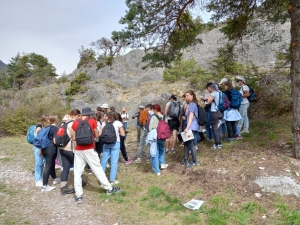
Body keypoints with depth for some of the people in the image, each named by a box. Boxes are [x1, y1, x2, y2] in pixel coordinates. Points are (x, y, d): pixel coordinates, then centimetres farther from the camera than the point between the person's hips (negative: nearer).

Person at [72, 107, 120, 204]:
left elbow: (74, 138, 5)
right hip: (89, 149, -2)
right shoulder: (92, 121, -2)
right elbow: (96, 135, 3)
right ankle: (109, 188, 20)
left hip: (78, 150, 2)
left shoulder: (75, 123, 4)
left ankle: (78, 196, 8)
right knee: (98, 169, 8)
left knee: (77, 173, 8)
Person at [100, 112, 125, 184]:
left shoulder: (106, 124, 8)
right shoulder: (118, 123, 2)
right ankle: (112, 180, 5)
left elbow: (100, 134, 2)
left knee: (104, 160, 11)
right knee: (114, 162, 1)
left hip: (106, 143, 3)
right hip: (115, 143, -3)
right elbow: (123, 134, -3)